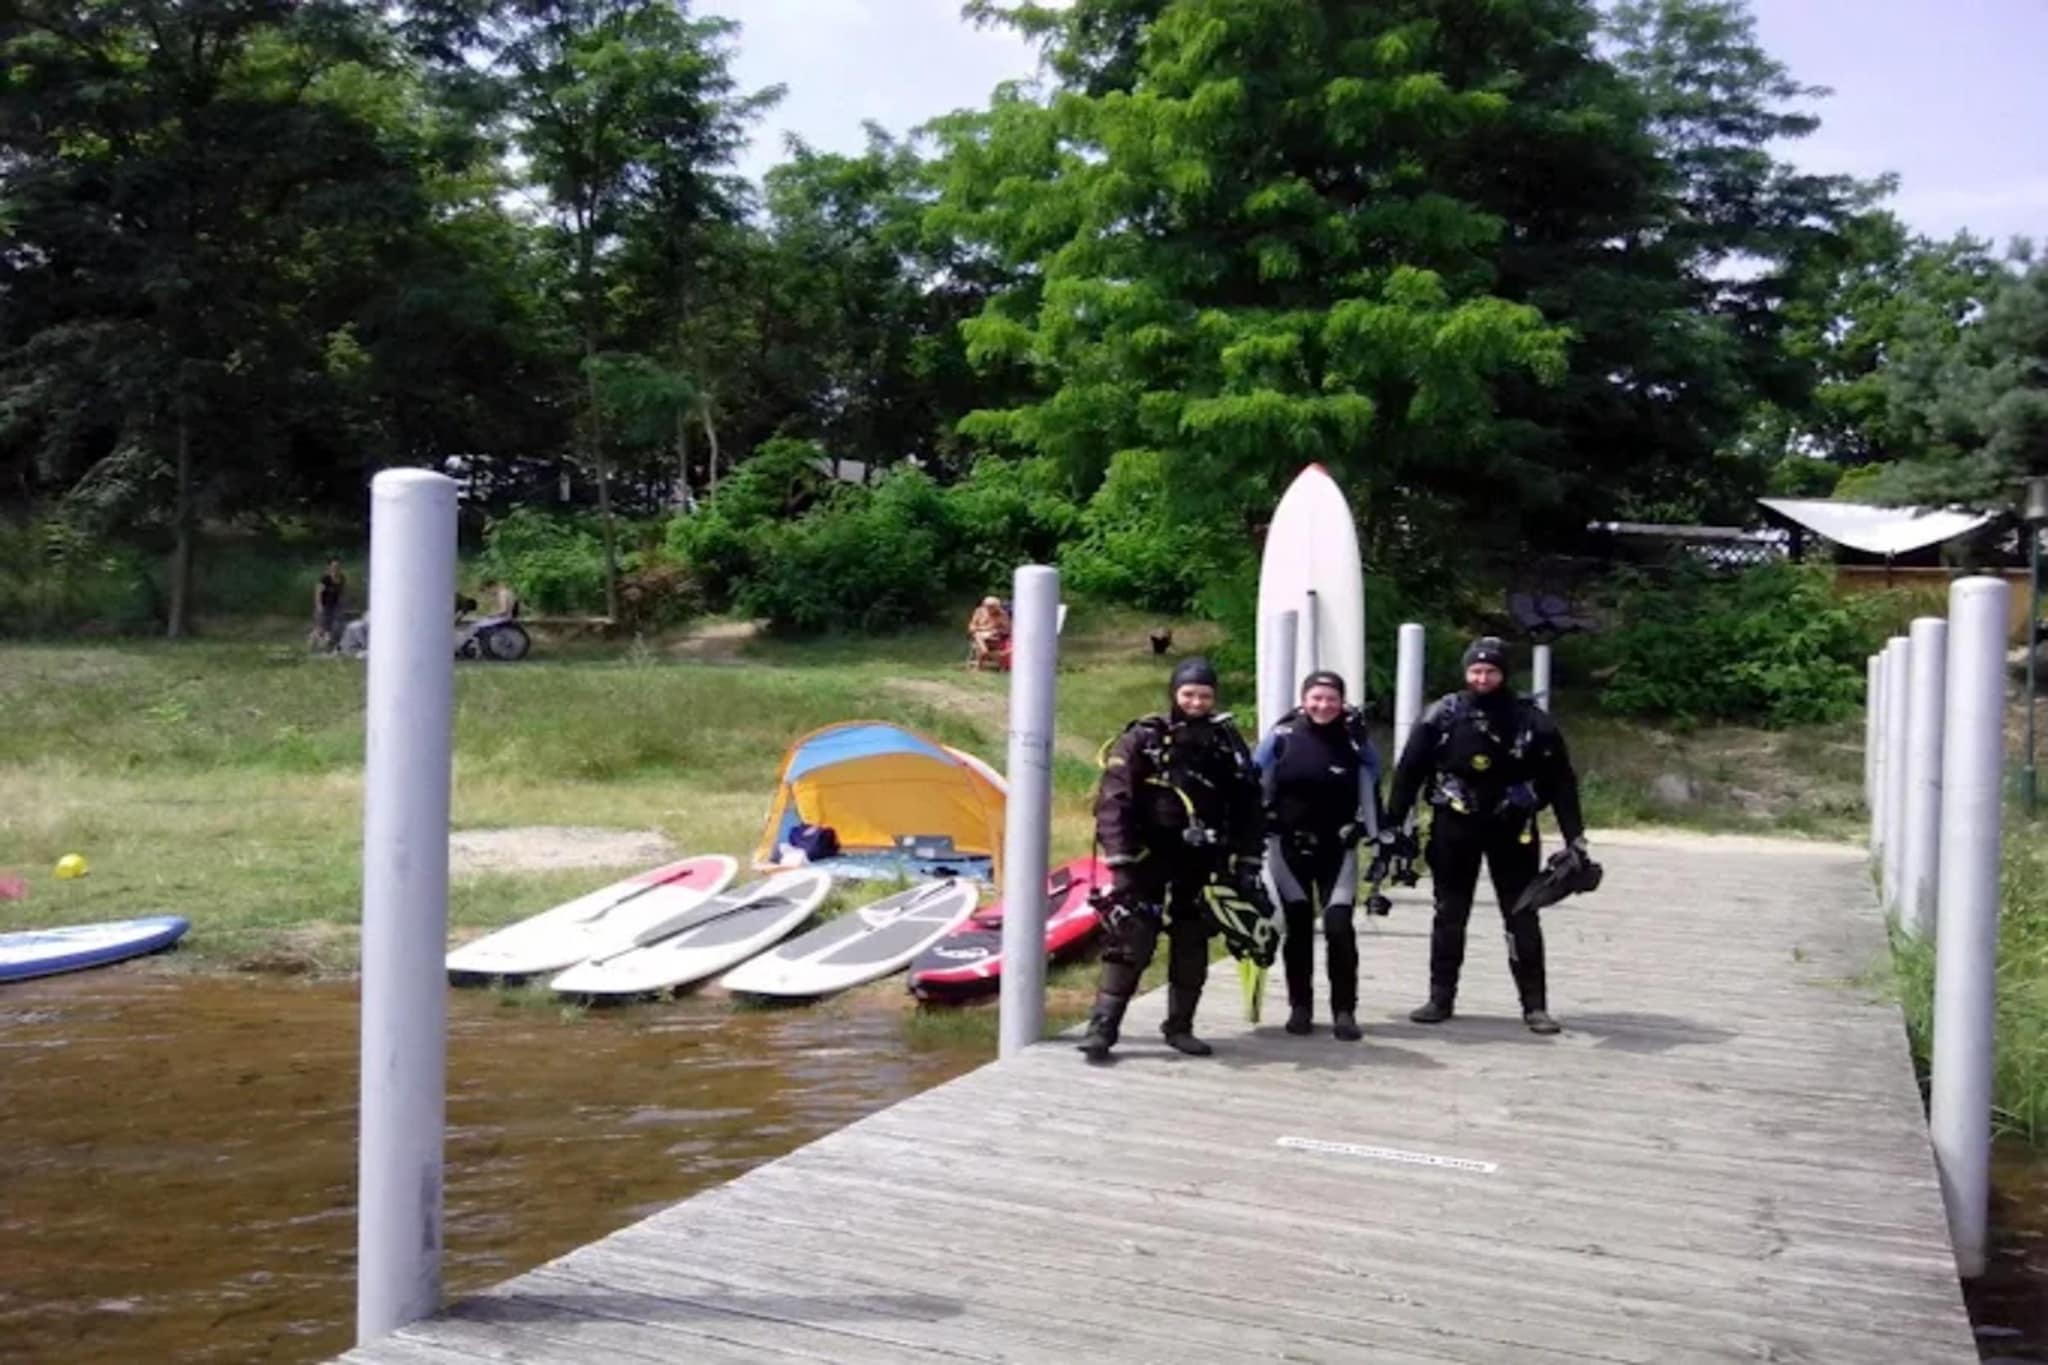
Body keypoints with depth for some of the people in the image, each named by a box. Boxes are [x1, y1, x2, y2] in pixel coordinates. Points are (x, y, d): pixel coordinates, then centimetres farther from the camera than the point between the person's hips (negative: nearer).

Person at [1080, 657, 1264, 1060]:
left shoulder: (1227, 741, 6)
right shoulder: (1142, 739, -6)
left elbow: (1247, 806, 9)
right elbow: (1113, 801, -10)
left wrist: (1247, 861, 4)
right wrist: (1120, 859, -17)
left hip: (1201, 864, 4)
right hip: (1148, 860, -4)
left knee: (1192, 947, 10)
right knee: (1130, 944, -8)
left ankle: (1180, 1027, 22)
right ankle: (1102, 1027, -4)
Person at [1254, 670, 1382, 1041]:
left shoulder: (1356, 742, -4)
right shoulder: (1281, 737, -6)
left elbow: (1372, 794, 3)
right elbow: (1252, 786, 1)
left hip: (1338, 848, 0)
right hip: (1288, 846, 1)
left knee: (1339, 927, -8)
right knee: (1297, 928, 10)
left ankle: (1344, 1011, 3)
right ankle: (1300, 1007, 21)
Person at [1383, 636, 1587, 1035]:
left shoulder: (1531, 720, -4)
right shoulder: (1442, 716, -4)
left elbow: (1560, 781, 0)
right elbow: (1408, 772, -2)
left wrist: (1574, 837, -3)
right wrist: (1392, 825, -5)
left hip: (1511, 828, -1)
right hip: (1454, 827, 1)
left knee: (1523, 918, 3)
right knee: (1449, 916, 9)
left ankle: (1535, 1005, 10)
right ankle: (1440, 998, 18)